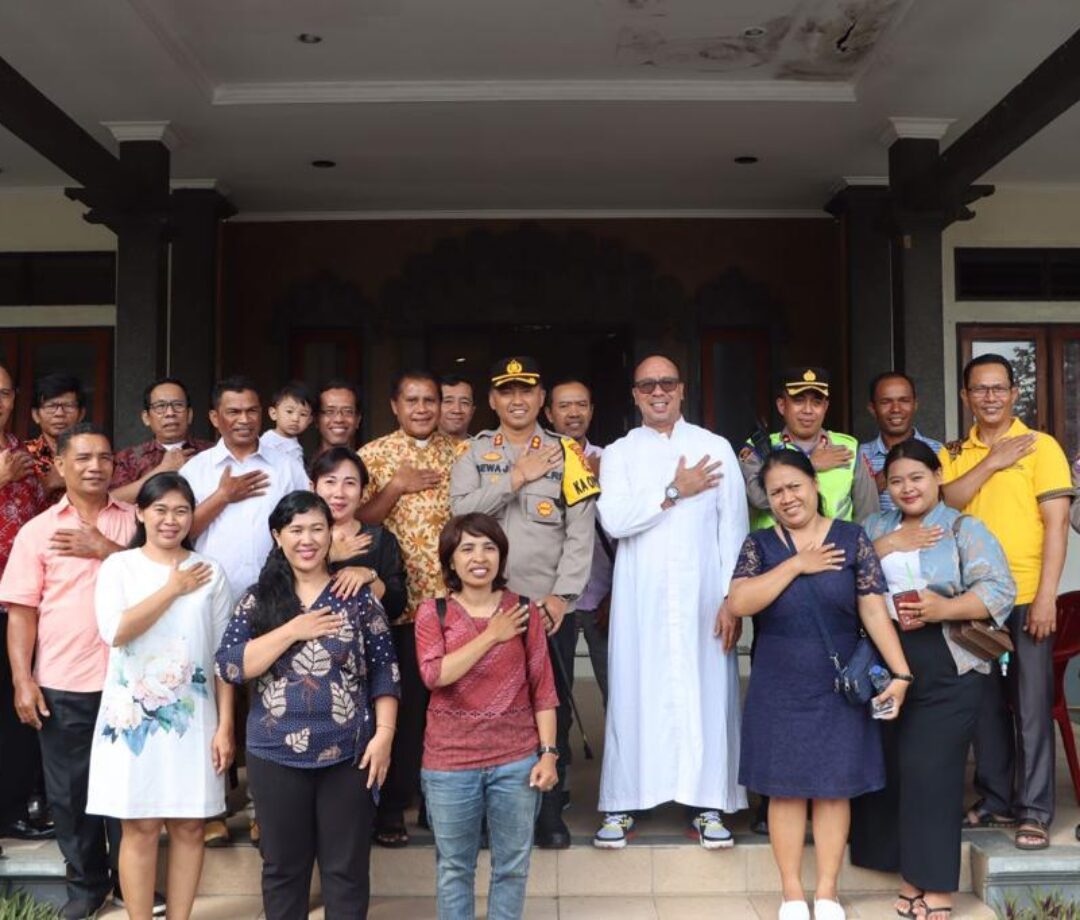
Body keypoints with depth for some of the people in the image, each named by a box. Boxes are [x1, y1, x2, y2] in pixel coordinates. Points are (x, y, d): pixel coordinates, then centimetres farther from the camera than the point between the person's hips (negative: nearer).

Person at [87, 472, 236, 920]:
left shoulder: (210, 573, 4)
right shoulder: (118, 566, 1)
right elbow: (115, 631, -17)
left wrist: (225, 724, 0)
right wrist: (174, 588, -11)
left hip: (193, 718, 2)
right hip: (132, 715, -1)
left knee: (189, 826, 6)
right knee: (140, 827, 2)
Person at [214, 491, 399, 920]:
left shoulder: (358, 596, 0)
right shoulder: (258, 598, 2)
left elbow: (384, 670, 1)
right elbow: (228, 666, -8)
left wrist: (383, 735, -7)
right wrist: (291, 632, -15)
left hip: (348, 754, -1)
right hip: (275, 755, 1)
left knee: (346, 867, 8)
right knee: (282, 864, 14)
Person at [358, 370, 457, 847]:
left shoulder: (457, 455, 10)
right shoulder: (374, 456, 2)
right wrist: (397, 487, -13)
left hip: (450, 599, 3)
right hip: (396, 600, -3)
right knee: (399, 704, 2)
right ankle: (391, 807, 14)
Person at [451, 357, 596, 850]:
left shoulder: (566, 453, 6)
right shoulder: (473, 453, 8)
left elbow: (581, 531, -1)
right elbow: (462, 512, -8)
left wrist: (561, 595, -10)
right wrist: (518, 476, -12)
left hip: (550, 605, 0)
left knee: (553, 710, 3)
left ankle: (549, 811, 17)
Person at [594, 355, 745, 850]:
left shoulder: (716, 448, 8)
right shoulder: (619, 453, 9)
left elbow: (733, 527, 3)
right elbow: (614, 519, -7)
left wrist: (732, 598, -4)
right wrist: (674, 491, -7)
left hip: (702, 593, 0)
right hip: (641, 596, 0)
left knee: (707, 691, 1)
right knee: (634, 692, 1)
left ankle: (708, 804, 10)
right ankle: (621, 805, 9)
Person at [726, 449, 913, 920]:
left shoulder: (853, 539, 1)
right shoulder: (759, 545, 2)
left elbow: (874, 609, -5)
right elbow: (739, 602, -14)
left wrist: (900, 672, -13)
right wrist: (796, 565, -15)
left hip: (839, 687, 0)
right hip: (778, 690, 0)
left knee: (835, 786, 6)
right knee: (785, 787, 5)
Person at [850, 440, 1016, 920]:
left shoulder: (965, 529, 3)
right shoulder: (873, 527, 16)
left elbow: (1000, 590, -8)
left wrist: (946, 609, -21)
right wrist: (881, 550, -9)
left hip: (945, 671, -4)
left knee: (929, 772, -6)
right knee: (890, 769, 6)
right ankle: (911, 875, 19)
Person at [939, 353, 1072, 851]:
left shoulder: (1040, 446, -2)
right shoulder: (954, 453, 10)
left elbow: (1056, 524, -7)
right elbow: (947, 501, -8)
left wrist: (1046, 596, -13)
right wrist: (992, 462, -14)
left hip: (1025, 598, -4)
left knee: (1031, 707, -1)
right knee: (985, 705, 12)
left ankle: (1034, 811, 7)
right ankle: (995, 800, 24)